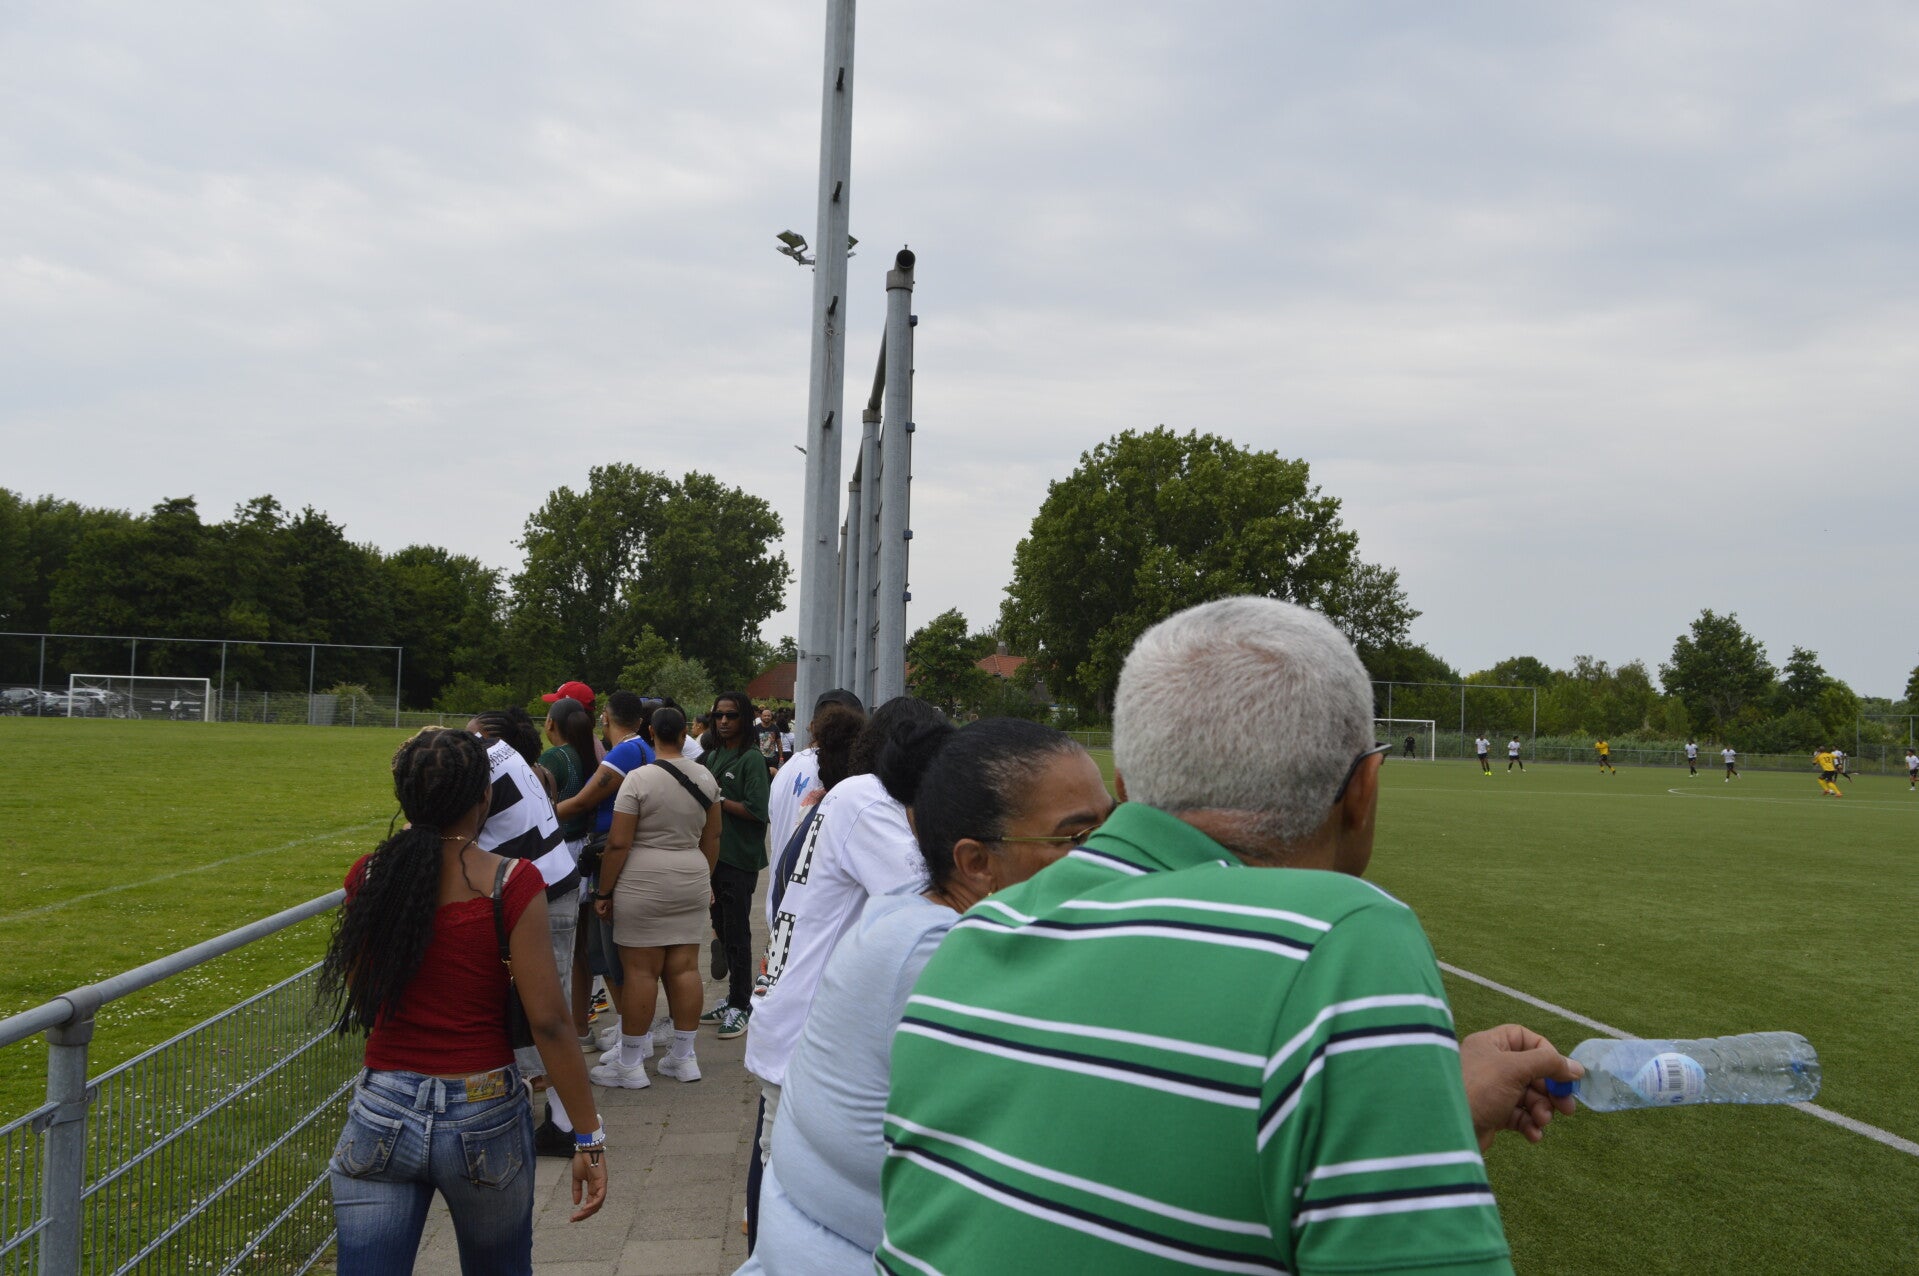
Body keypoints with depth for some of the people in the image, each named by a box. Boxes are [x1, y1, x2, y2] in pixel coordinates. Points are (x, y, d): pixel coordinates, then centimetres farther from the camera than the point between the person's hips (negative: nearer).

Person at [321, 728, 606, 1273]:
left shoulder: (368, 876, -3)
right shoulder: (511, 884, -14)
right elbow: (548, 1021, -15)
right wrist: (588, 1137, -8)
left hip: (382, 1113, 2)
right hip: (484, 1115, -2)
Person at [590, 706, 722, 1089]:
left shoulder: (638, 779, -12)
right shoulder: (705, 777, 5)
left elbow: (618, 844, -13)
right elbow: (712, 837, 13)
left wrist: (603, 892, -4)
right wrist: (705, 878, 25)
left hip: (643, 884, -5)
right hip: (692, 879, 5)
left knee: (640, 970, 0)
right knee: (684, 967, 9)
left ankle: (630, 1064, 8)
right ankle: (684, 1057, 16)